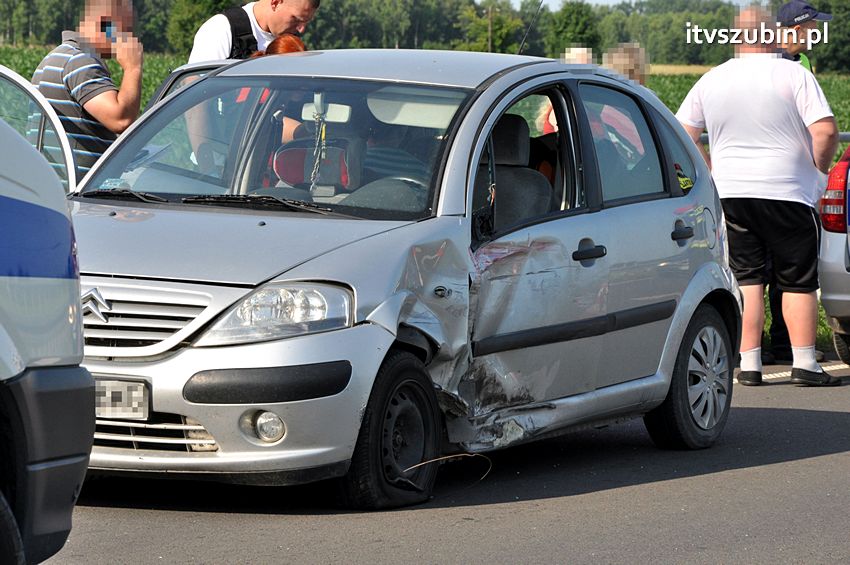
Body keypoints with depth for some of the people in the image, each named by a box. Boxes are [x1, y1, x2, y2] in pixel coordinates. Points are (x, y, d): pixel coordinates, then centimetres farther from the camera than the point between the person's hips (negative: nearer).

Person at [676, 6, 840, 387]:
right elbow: (825, 131, -16)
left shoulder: (711, 81, 6)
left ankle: (748, 364, 4)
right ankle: (804, 364, -1)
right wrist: (820, 169, 1)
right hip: (786, 192, -3)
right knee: (799, 282, 3)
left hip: (729, 194, 4)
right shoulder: (794, 75, -7)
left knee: (746, 280, 8)